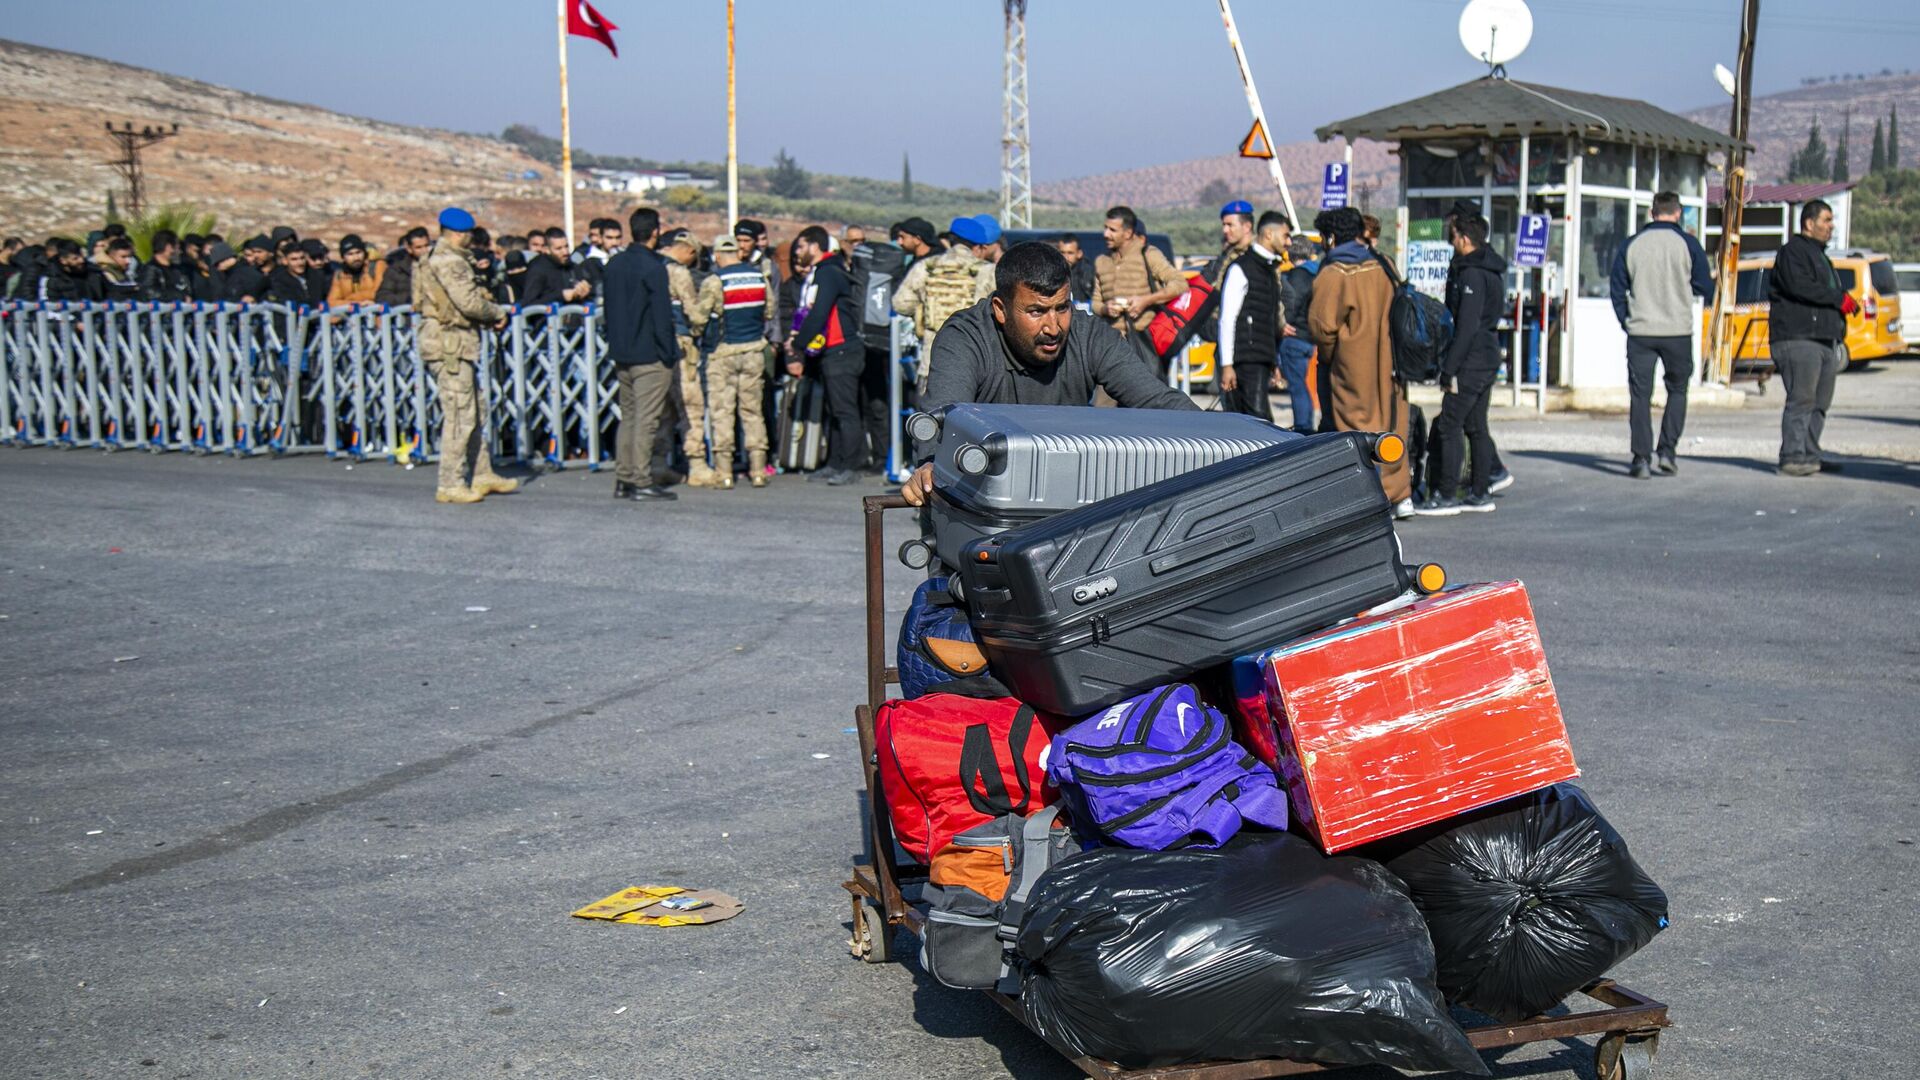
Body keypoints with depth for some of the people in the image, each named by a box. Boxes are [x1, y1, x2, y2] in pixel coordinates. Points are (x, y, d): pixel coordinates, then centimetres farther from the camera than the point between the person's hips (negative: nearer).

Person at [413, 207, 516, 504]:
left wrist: (488, 316, 4)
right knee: (460, 415, -7)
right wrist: (497, 314, -4)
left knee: (476, 410, 16)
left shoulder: (435, 258, 18)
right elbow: (469, 302, -20)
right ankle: (450, 485, -3)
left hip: (453, 344, 11)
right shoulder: (450, 261, -14)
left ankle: (482, 475, 22)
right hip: (450, 344, -11)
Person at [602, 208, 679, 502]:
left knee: (628, 417, 14)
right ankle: (642, 483, -4)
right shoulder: (653, 267, -15)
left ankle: (623, 479, 16)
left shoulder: (614, 264, 9)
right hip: (650, 356, -8)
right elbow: (662, 315, -16)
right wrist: (668, 354, -9)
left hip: (621, 355, 8)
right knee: (645, 420, -5)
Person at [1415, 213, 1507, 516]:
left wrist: (1449, 368, -19)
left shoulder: (1471, 275, -16)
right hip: (1489, 360, 10)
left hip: (1471, 362, -10)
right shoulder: (1491, 271, 15)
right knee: (1476, 427, 13)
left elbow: (1466, 327, -21)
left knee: (1449, 426, -7)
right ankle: (1480, 493, 16)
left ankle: (1445, 495, -7)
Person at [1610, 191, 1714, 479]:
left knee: (1640, 396, 3)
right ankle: (1667, 450, 4)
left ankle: (1642, 458, -3)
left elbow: (1618, 292, 6)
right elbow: (1705, 289, 1)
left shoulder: (1630, 245, 4)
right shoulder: (1687, 244, -2)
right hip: (1678, 331, -1)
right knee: (1677, 390, 14)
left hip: (1640, 332, 1)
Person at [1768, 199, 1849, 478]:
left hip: (1824, 339, 10)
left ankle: (1809, 455, 13)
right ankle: (1792, 457, -13)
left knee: (1820, 402, 8)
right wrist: (1839, 298, -17)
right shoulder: (1793, 251, -5)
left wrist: (1845, 302, 12)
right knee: (1801, 399, -13)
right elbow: (1799, 287, -20)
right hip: (1798, 338, -10)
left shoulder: (1819, 255, 27)